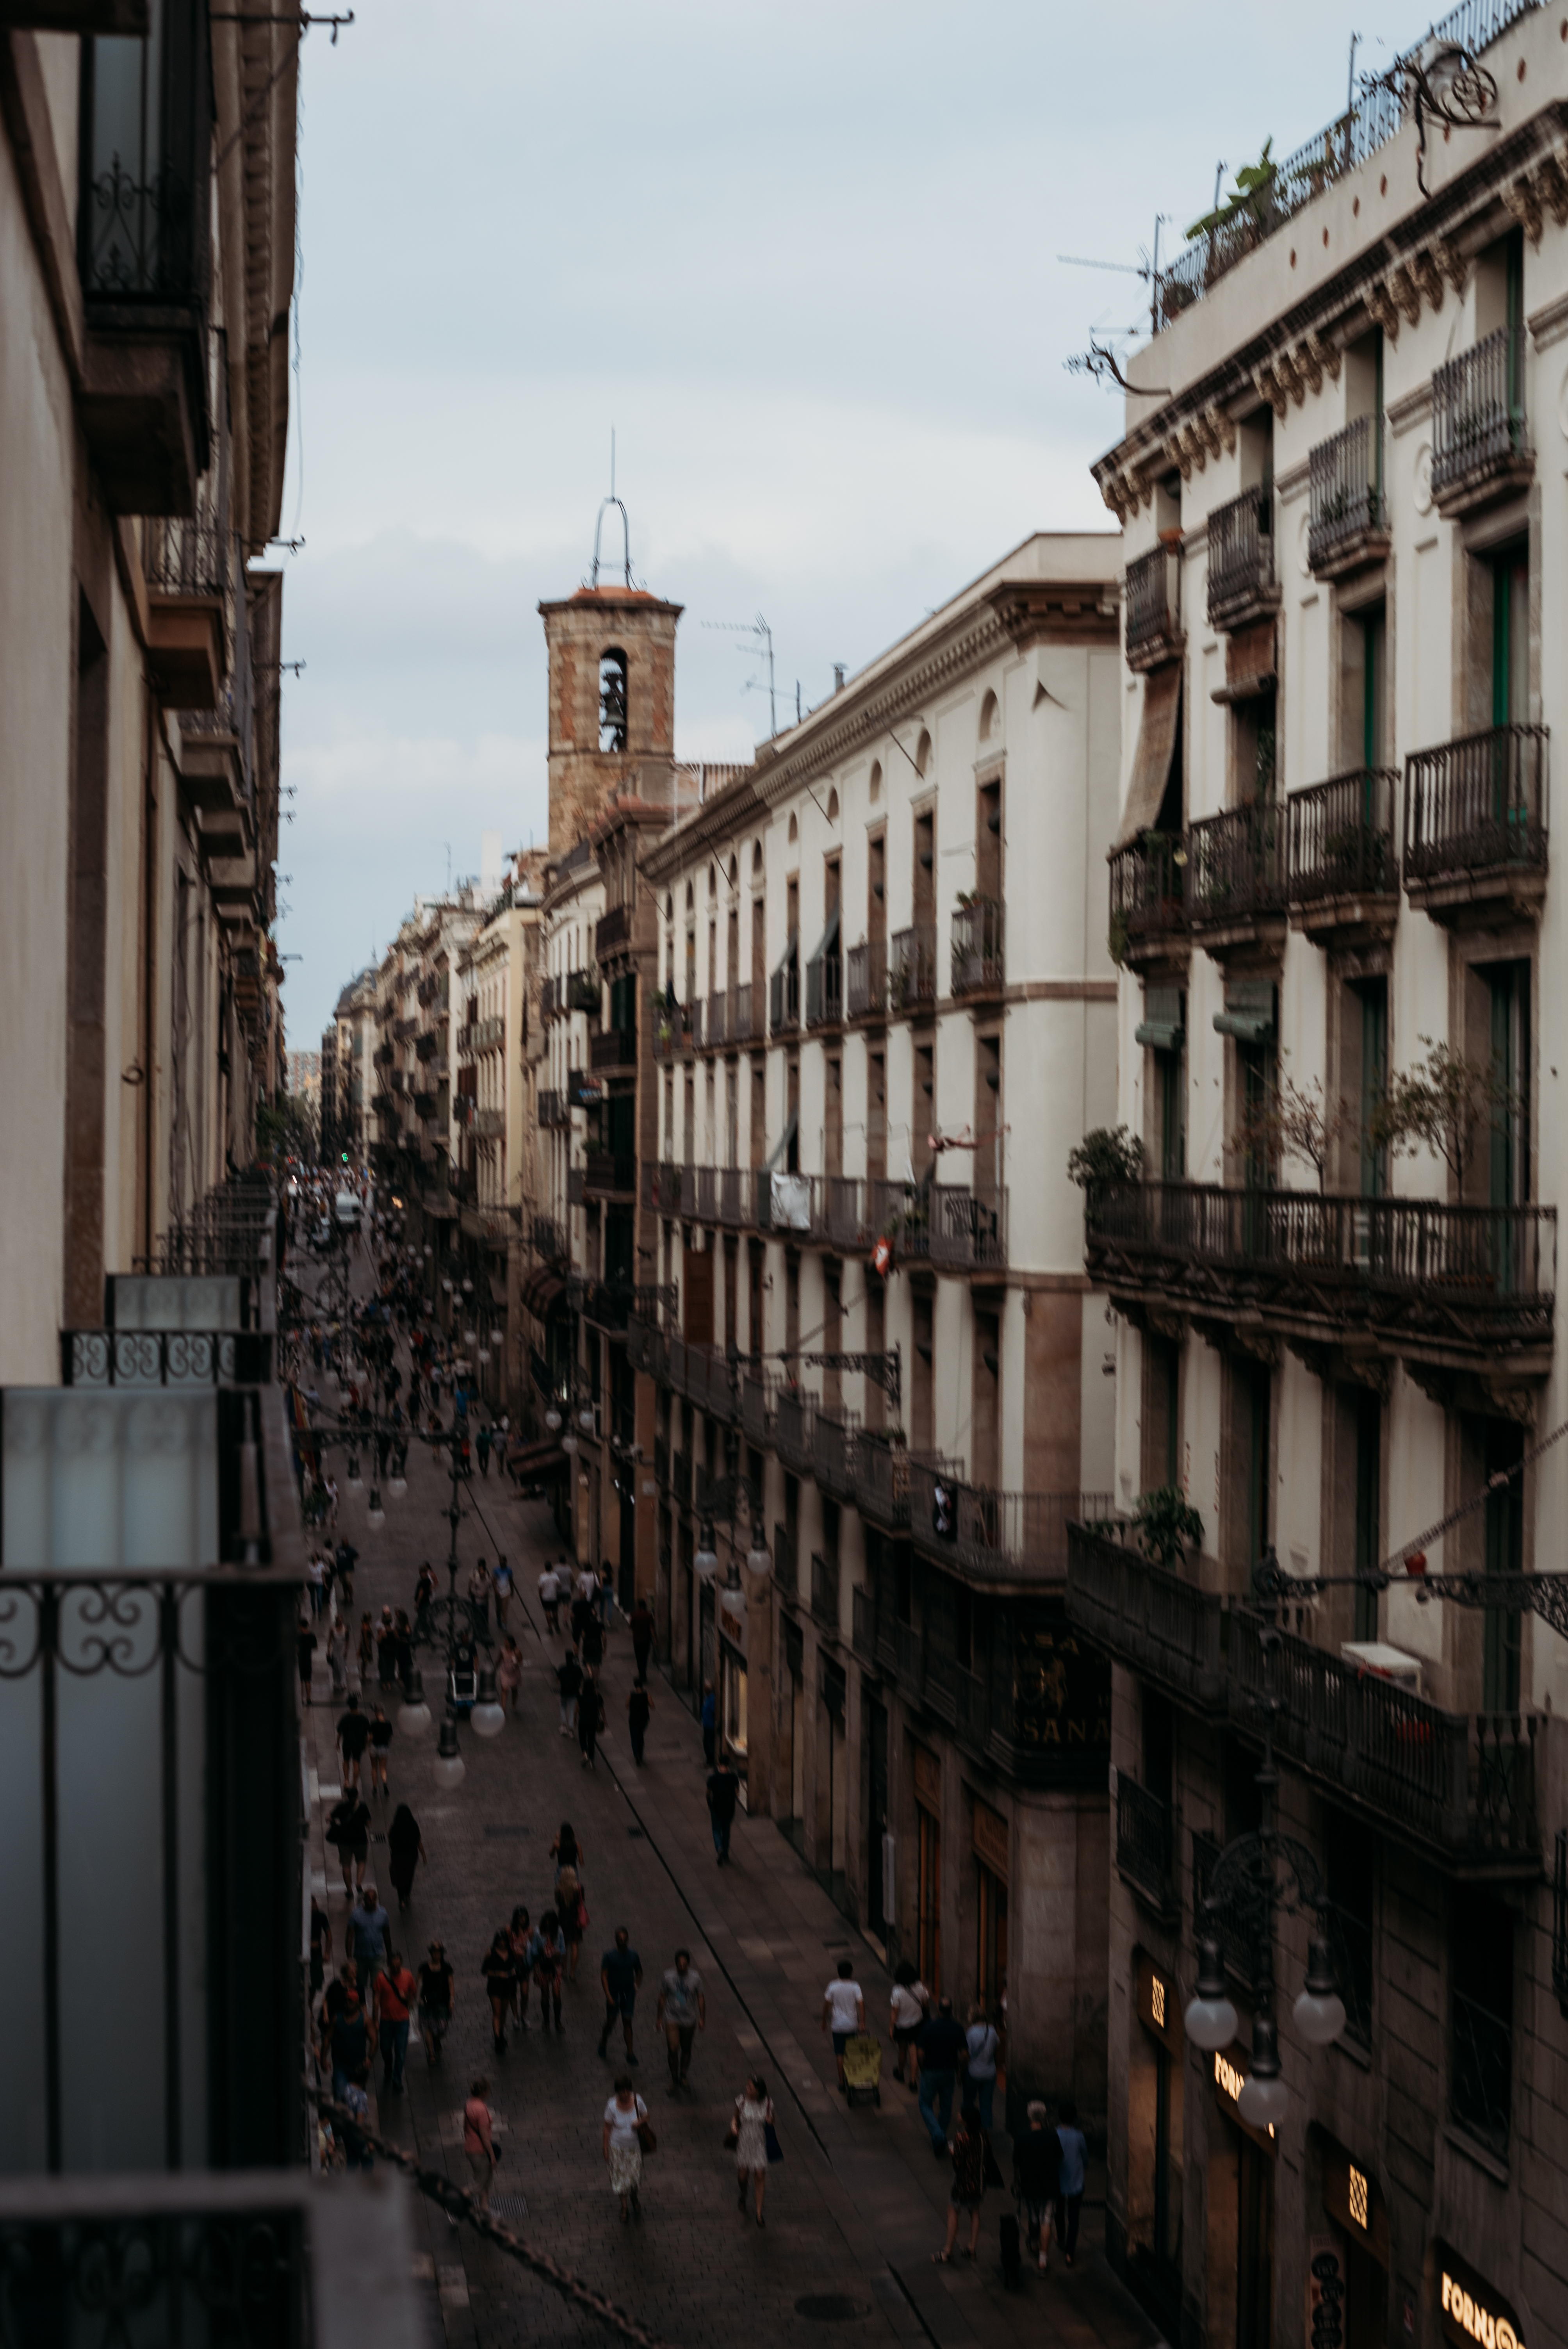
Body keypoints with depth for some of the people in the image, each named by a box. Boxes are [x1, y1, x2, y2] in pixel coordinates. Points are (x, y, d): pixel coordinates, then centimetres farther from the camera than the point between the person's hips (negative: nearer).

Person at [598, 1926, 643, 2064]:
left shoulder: (633, 1955, -2)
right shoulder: (609, 1955, -12)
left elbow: (639, 1973, 13)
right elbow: (604, 1976, -12)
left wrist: (636, 1989, 3)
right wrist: (608, 1995, -19)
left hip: (628, 1992, 2)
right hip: (614, 1992, -2)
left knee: (627, 2022, 0)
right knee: (611, 2021, 4)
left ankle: (630, 2053, 5)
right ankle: (603, 2042, 32)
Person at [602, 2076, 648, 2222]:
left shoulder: (637, 2100, -19)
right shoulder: (612, 2106, -24)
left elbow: (646, 2115, -1)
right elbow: (608, 2128, -12)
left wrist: (640, 2122, -24)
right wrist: (606, 2149, -6)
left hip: (635, 2145, 2)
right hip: (618, 2147, -2)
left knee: (635, 2175, 16)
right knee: (620, 2177, 12)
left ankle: (634, 2199, 48)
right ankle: (625, 2208, 36)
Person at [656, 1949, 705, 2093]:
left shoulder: (695, 1978, -10)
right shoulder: (669, 1977, -12)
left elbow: (701, 1998, -1)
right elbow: (662, 1998, -1)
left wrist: (702, 2019, -2)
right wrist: (659, 2018, 2)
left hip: (689, 2020, 2)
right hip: (672, 2019, -2)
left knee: (686, 2049, 14)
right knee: (673, 2050, -10)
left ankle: (683, 2076, 37)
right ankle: (674, 2081, 5)